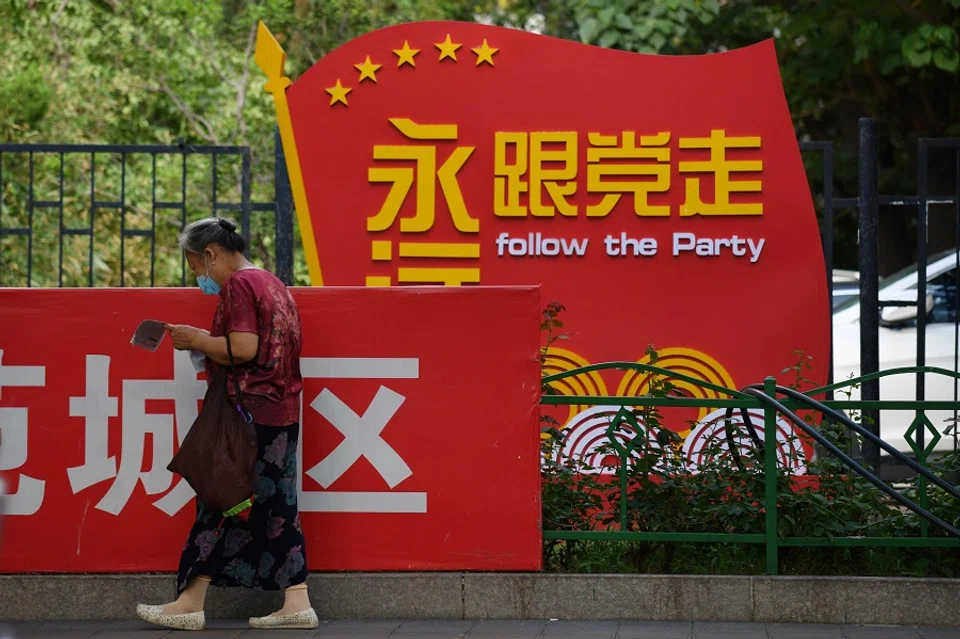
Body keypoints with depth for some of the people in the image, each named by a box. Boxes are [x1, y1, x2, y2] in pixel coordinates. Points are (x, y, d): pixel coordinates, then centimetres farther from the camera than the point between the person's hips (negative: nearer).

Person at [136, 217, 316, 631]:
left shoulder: (239, 284, -11)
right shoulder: (272, 284, 18)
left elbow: (244, 349, -20)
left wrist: (196, 340, -7)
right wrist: (206, 346, 14)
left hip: (250, 411, -9)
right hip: (282, 412, 9)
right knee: (277, 505, 7)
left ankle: (190, 603, 0)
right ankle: (296, 602, 4)